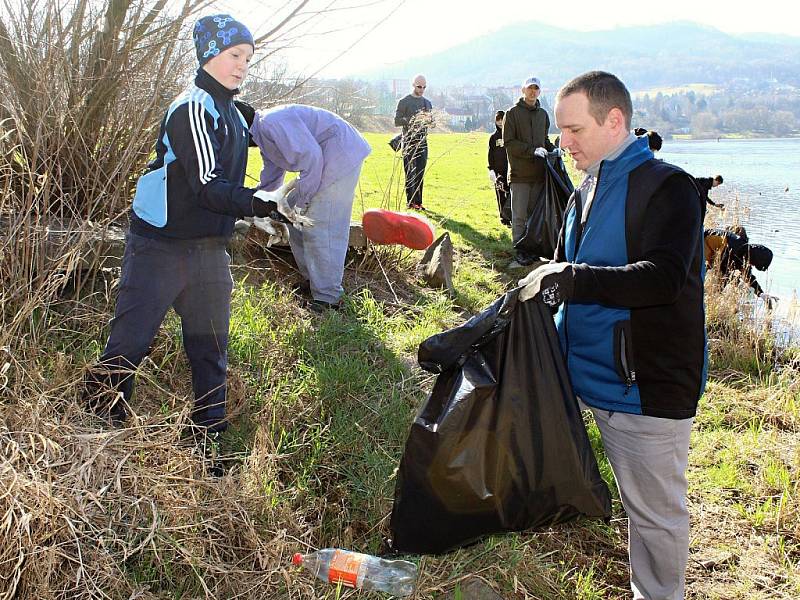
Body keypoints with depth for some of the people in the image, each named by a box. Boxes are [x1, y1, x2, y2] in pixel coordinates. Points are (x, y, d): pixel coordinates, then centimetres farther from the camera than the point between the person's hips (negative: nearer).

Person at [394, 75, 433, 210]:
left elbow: (432, 123, 19)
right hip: (409, 142, -5)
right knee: (411, 173, -5)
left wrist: (429, 120, -5)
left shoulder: (427, 102, 16)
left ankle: (418, 202, 7)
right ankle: (411, 202, -3)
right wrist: (413, 119, -19)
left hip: (423, 141, 5)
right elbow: (397, 121, -7)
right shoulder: (404, 101, 0)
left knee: (420, 173, 3)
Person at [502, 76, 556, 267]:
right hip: (520, 172, -5)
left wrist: (552, 149, 6)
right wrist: (533, 150, -17)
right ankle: (520, 254, -2)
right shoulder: (513, 113, 0)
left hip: (539, 172, 5)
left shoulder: (543, 114, 16)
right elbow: (508, 142, -8)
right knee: (519, 216, -5)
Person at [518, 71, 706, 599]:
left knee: (655, 510, 4)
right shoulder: (587, 193, 15)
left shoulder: (668, 188, -13)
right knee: (636, 502, 18)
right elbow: (563, 275, 25)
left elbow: (663, 277, -27)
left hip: (653, 384, -7)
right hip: (603, 378, 8)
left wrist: (570, 279, -28)